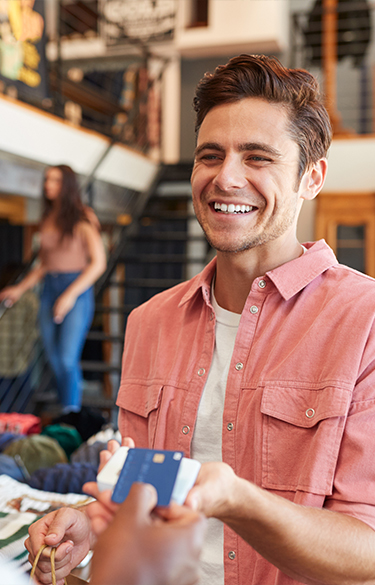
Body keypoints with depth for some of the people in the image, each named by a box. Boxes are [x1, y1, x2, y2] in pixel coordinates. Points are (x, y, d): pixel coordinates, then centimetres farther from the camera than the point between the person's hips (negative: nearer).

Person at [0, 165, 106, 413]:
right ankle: (68, 409, 21)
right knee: (55, 359, 7)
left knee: (68, 358, -14)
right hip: (50, 290, 6)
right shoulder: (48, 220, 12)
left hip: (78, 291, -6)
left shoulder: (82, 218, -5)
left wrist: (71, 294, -18)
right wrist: (20, 289, 11)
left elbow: (99, 262, -12)